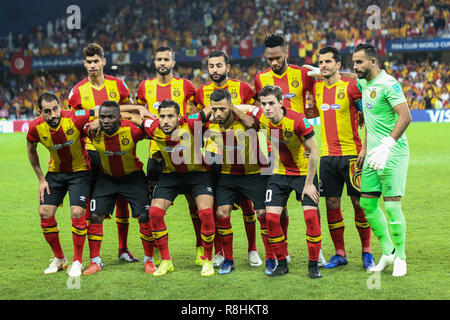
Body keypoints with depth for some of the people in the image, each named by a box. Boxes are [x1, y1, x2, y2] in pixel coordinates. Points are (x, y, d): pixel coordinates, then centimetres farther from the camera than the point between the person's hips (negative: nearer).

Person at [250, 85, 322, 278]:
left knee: (311, 215, -14)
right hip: (279, 172, 4)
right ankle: (281, 263, 11)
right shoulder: (260, 116, -15)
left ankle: (314, 265, 1)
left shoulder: (298, 121, -27)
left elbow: (314, 151, -18)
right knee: (271, 217, -5)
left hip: (304, 172, -4)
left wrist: (309, 183, -16)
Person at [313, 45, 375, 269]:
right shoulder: (316, 87, 9)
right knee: (332, 204, 5)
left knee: (359, 203, 0)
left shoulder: (351, 86, -7)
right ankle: (339, 253, 14)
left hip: (351, 153, -4)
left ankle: (366, 252, 12)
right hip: (327, 155, 5)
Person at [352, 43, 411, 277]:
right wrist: (365, 148, 24)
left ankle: (400, 256, 9)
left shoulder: (388, 84, -14)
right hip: (374, 153, 9)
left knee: (392, 206, -7)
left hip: (393, 153, -9)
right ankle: (388, 252, 21)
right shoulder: (364, 84, 12)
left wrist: (387, 145, -30)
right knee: (367, 203, 8)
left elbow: (405, 116, -23)